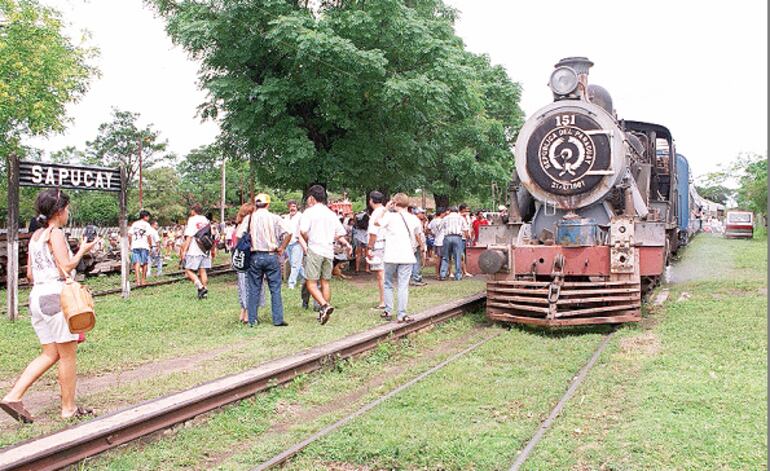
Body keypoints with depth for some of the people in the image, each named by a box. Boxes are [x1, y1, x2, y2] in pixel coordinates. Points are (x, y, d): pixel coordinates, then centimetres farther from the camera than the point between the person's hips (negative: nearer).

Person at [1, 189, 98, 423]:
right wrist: (82, 251, -2)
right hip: (56, 296, -9)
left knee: (51, 354, 15)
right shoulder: (55, 233, -9)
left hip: (36, 296, 9)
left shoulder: (35, 235, 15)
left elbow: (29, 273, 16)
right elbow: (66, 267, -16)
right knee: (68, 354, 2)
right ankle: (69, 407, 11)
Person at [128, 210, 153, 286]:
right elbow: (149, 236, -8)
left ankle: (138, 280, -17)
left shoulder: (134, 224, 13)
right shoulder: (147, 224, 0)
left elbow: (129, 235, 7)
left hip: (135, 246, 3)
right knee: (144, 263, 9)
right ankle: (143, 280, 16)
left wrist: (130, 244, 15)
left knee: (137, 263, -4)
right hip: (144, 246, -3)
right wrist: (150, 244, 4)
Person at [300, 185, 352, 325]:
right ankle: (324, 313, 17)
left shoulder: (310, 211, -4)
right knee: (325, 282, 13)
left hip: (315, 250, -6)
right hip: (329, 251, 6)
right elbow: (339, 235, 11)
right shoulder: (332, 213, 14)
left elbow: (303, 231, -15)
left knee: (311, 283, -3)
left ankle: (325, 306, -21)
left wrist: (307, 241, 3)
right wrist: (347, 244, 25)